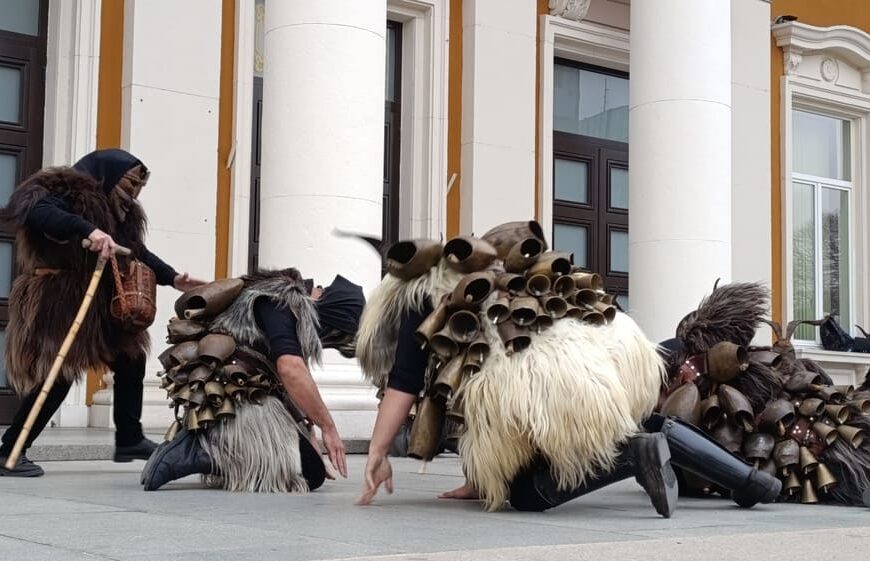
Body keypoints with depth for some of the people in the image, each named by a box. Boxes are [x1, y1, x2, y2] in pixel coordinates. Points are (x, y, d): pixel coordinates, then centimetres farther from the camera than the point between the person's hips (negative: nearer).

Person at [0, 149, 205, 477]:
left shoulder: (120, 212, 14)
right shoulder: (68, 194, -13)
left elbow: (137, 252, 20)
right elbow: (38, 213, -33)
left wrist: (172, 278, 7)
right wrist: (88, 229, -45)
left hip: (100, 306, 9)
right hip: (58, 302, -9)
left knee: (131, 360, 10)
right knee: (58, 374, -14)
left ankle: (129, 441, 22)